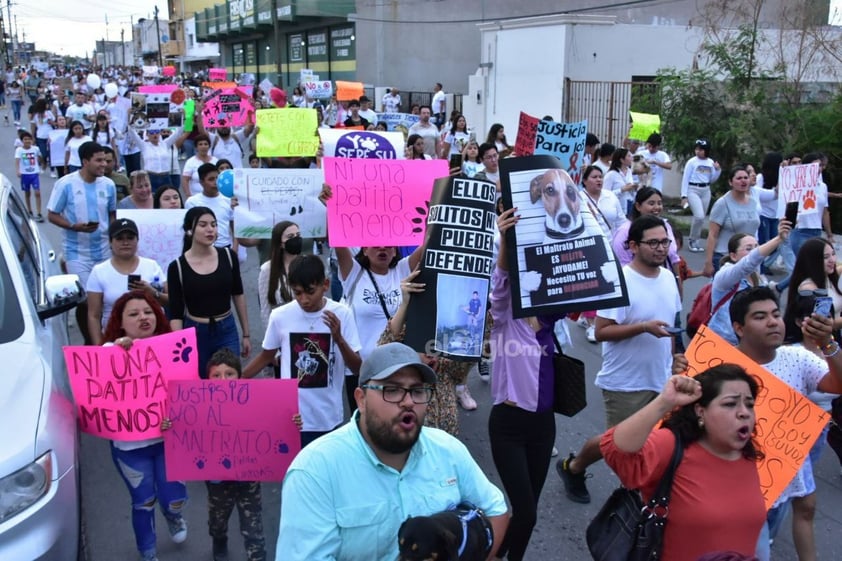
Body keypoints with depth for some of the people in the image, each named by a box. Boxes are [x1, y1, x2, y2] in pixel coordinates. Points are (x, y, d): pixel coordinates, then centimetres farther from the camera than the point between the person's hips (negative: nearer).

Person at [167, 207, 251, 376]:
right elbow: (175, 314, -6)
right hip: (194, 334, -1)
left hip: (227, 331, 1)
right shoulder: (177, 267, -8)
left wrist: (246, 334, 10)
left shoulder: (228, 256, -2)